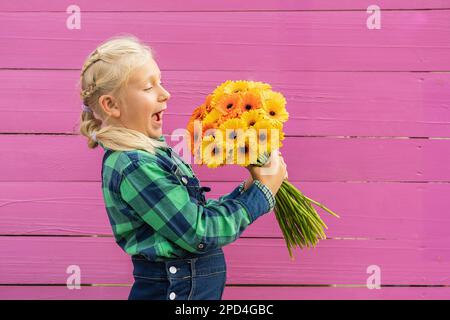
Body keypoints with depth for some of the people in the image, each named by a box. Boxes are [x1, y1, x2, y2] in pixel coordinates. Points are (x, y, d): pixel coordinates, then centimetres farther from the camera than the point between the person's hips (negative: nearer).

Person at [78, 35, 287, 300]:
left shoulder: (153, 151, 6)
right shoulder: (134, 167, -22)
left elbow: (199, 214, 8)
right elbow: (201, 234, -21)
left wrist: (247, 188, -2)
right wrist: (262, 192, -12)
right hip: (176, 290, -8)